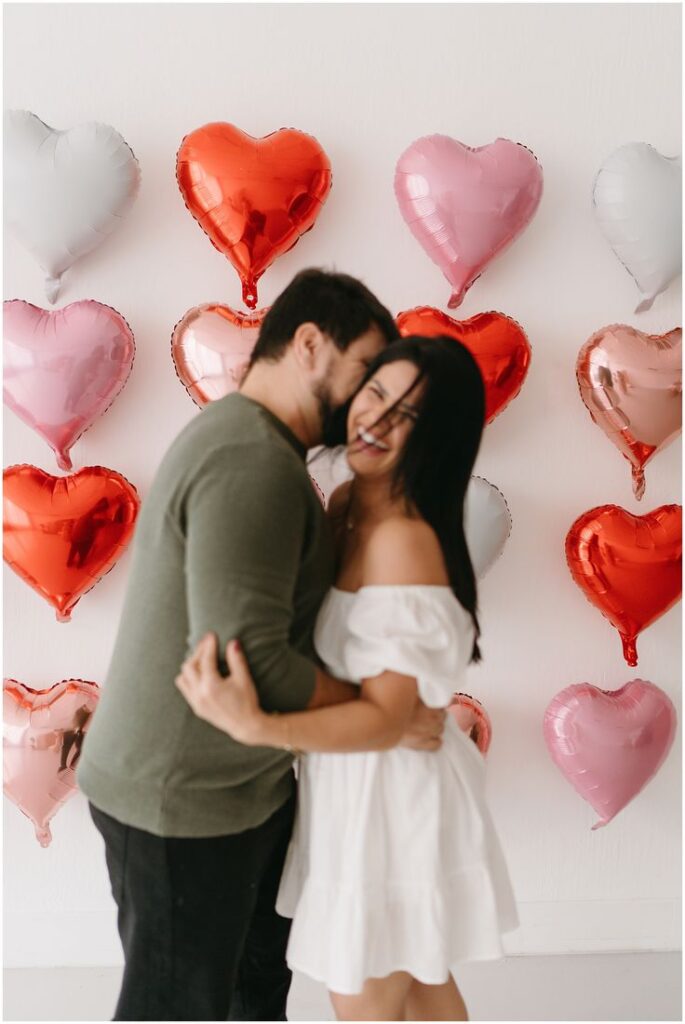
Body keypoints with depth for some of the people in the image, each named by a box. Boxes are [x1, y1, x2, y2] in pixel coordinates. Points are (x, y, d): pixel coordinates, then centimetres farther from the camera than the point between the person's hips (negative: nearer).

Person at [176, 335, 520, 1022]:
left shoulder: (405, 537, -27)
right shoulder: (345, 503, 1)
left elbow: (386, 718, -27)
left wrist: (255, 727, -38)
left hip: (389, 794, -8)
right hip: (364, 783, 9)